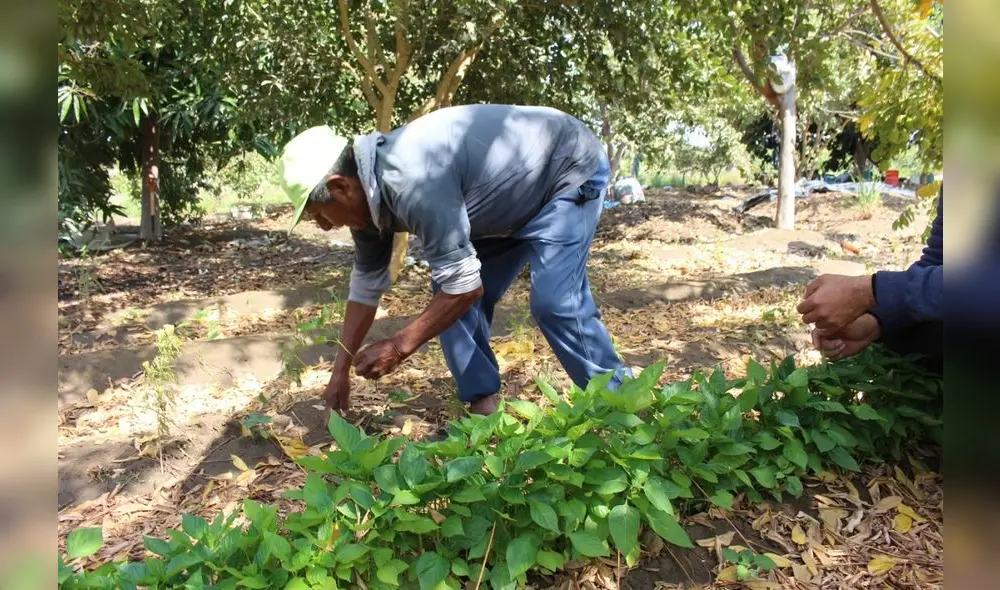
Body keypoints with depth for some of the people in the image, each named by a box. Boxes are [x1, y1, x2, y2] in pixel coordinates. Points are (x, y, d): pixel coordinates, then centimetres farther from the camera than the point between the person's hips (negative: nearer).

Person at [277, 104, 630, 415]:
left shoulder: (411, 182, -37)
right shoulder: (367, 192, -6)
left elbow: (466, 285, -32)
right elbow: (366, 284, 5)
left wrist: (398, 348, -21)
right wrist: (340, 372, 9)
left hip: (570, 171, -9)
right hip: (511, 201, 9)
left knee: (556, 303, -20)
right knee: (447, 297, 1)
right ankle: (483, 406, 10)